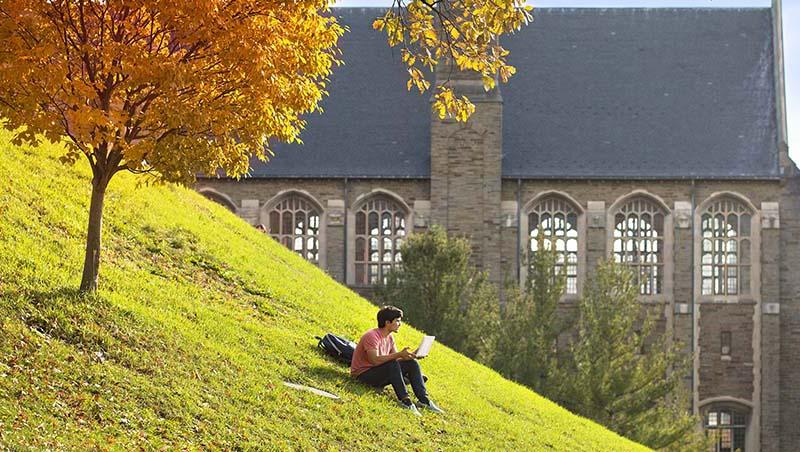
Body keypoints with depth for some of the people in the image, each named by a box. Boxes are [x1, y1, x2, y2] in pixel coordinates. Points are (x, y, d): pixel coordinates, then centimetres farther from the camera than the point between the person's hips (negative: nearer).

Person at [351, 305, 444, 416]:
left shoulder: (389, 337, 8)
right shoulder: (372, 336, -21)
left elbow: (396, 358, 5)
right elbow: (375, 360, -33)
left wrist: (413, 355, -12)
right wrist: (399, 354, -37)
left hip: (379, 374, 9)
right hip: (363, 374, -9)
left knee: (412, 363, -3)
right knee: (392, 364, -34)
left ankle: (424, 400, -8)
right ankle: (405, 400, -32)